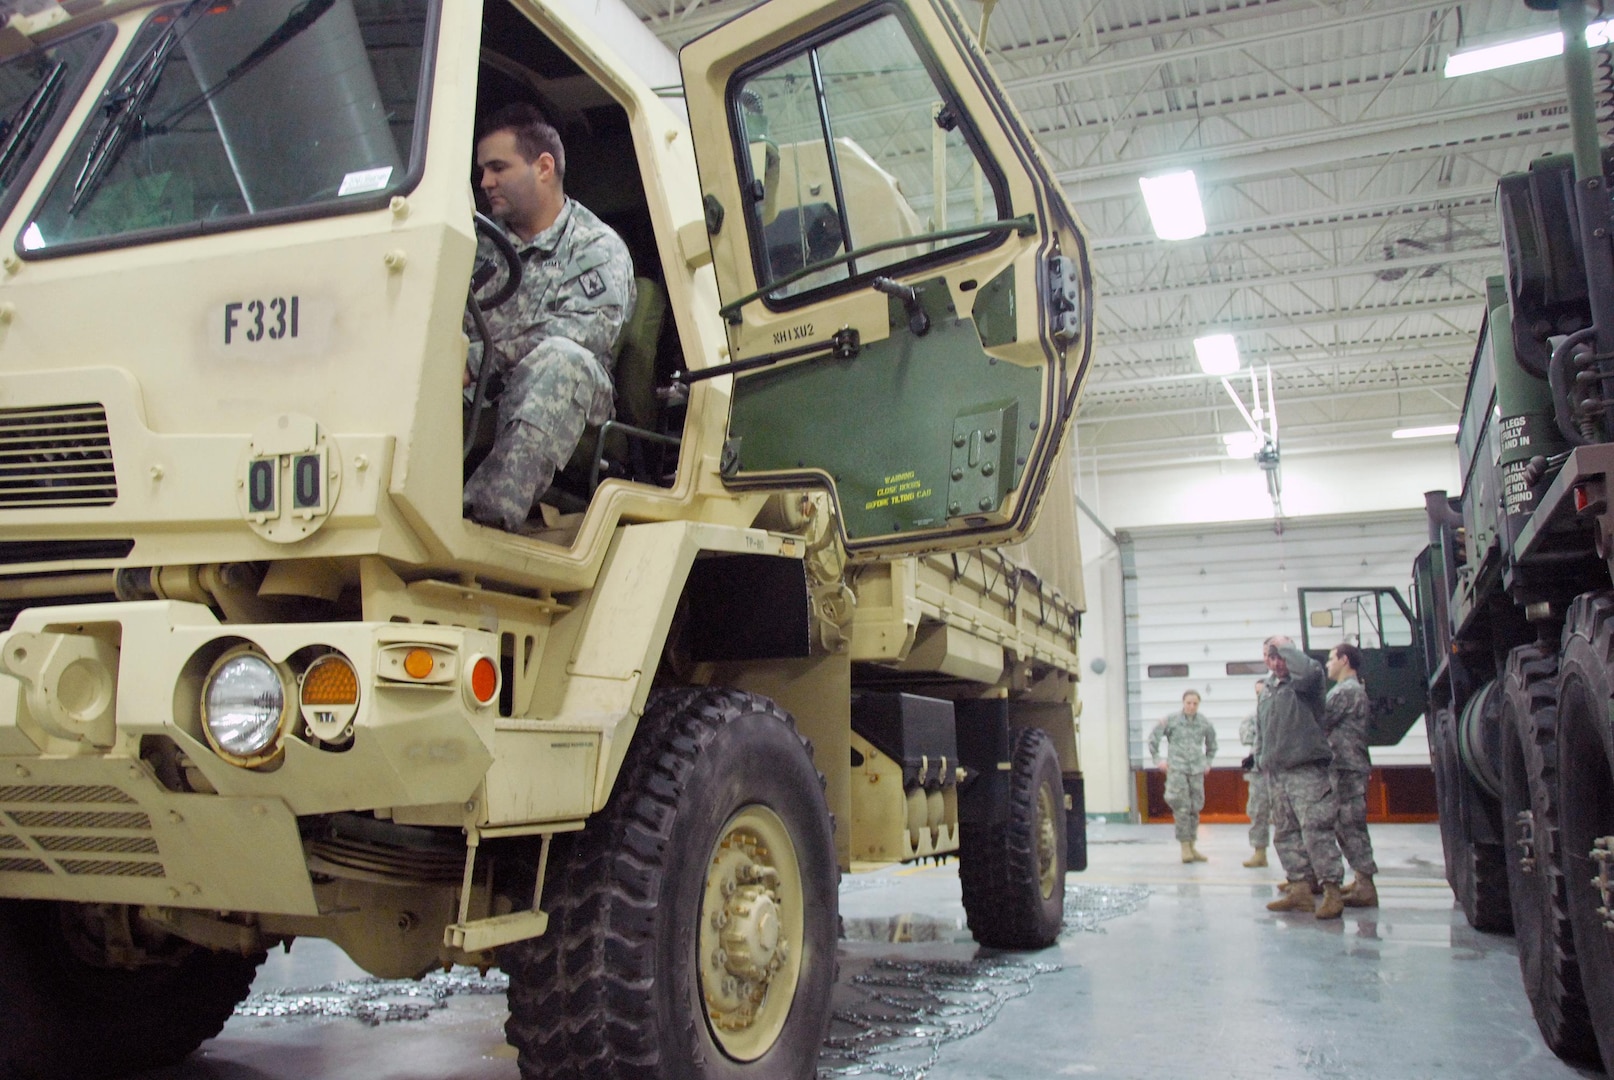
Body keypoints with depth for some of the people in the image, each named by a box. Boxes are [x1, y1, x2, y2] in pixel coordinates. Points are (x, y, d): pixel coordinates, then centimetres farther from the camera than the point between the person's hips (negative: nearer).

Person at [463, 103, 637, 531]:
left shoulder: (599, 249, 6)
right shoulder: (483, 242, 23)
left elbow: (586, 334, -13)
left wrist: (479, 360, -21)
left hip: (562, 415, -4)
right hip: (478, 405, 4)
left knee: (560, 358, -37)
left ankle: (490, 512, -47)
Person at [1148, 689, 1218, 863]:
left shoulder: (1204, 723, 7)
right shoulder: (1171, 720, -2)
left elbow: (1212, 743, 25)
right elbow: (1153, 737, 6)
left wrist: (1208, 761, 20)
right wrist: (1157, 759, 3)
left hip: (1197, 771, 3)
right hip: (1177, 769, -3)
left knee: (1195, 808, 6)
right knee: (1182, 808, -10)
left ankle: (1192, 846, 16)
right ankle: (1185, 846, -4)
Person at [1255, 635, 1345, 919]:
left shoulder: (1302, 684, -3)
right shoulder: (1268, 692, 20)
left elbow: (1311, 669, -28)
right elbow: (1261, 733, 27)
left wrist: (1284, 646, -14)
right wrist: (1261, 761, 17)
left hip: (1306, 771, -8)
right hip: (1277, 773, 8)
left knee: (1315, 830, -14)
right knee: (1285, 834, 7)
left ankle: (1332, 891, -12)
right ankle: (1300, 890, 12)